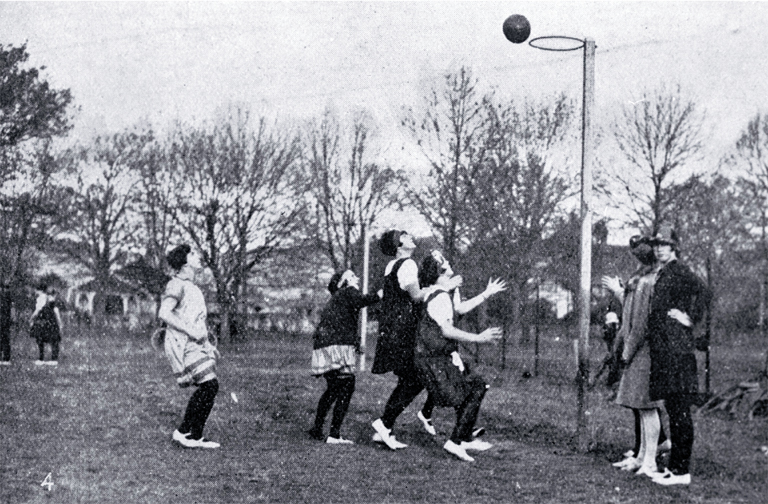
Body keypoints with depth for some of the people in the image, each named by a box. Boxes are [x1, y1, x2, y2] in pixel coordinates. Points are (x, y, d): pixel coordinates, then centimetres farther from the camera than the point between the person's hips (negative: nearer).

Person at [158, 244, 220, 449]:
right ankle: (184, 432, -9)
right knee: (209, 385, -16)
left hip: (195, 344, 10)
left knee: (207, 388, 5)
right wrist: (191, 332, -22)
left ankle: (195, 436, 10)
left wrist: (208, 344, 22)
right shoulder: (177, 285, -10)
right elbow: (164, 313, -21)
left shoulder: (191, 287, 21)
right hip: (182, 344, -10)